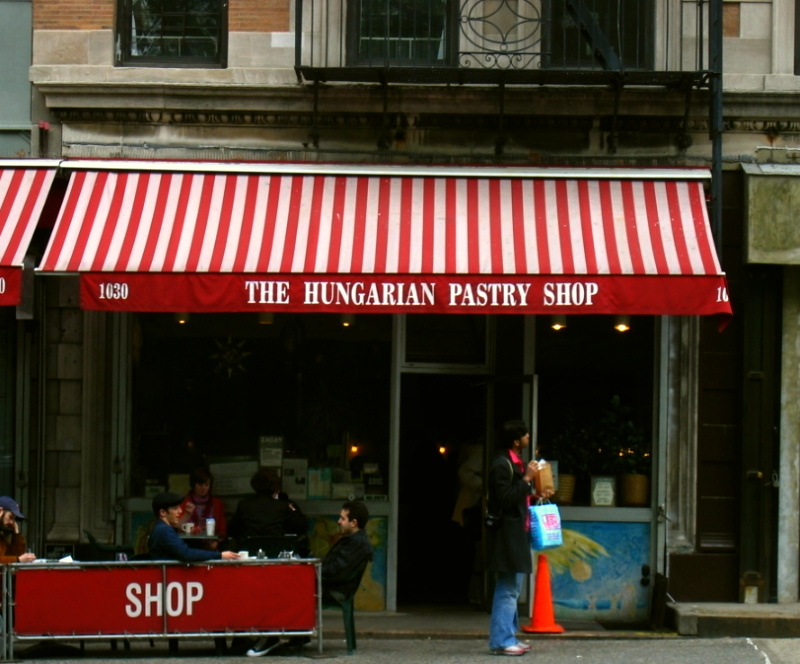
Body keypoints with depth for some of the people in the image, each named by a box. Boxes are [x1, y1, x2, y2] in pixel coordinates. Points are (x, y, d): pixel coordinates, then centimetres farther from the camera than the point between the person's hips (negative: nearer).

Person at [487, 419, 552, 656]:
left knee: (512, 589, 14)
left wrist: (536, 495, 12)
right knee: (507, 588, -10)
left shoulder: (518, 464, 17)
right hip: (507, 533, -11)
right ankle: (501, 641, -9)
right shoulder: (502, 465, -15)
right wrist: (527, 479, -21)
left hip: (518, 533, 11)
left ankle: (509, 637, 21)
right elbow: (506, 499, -22)